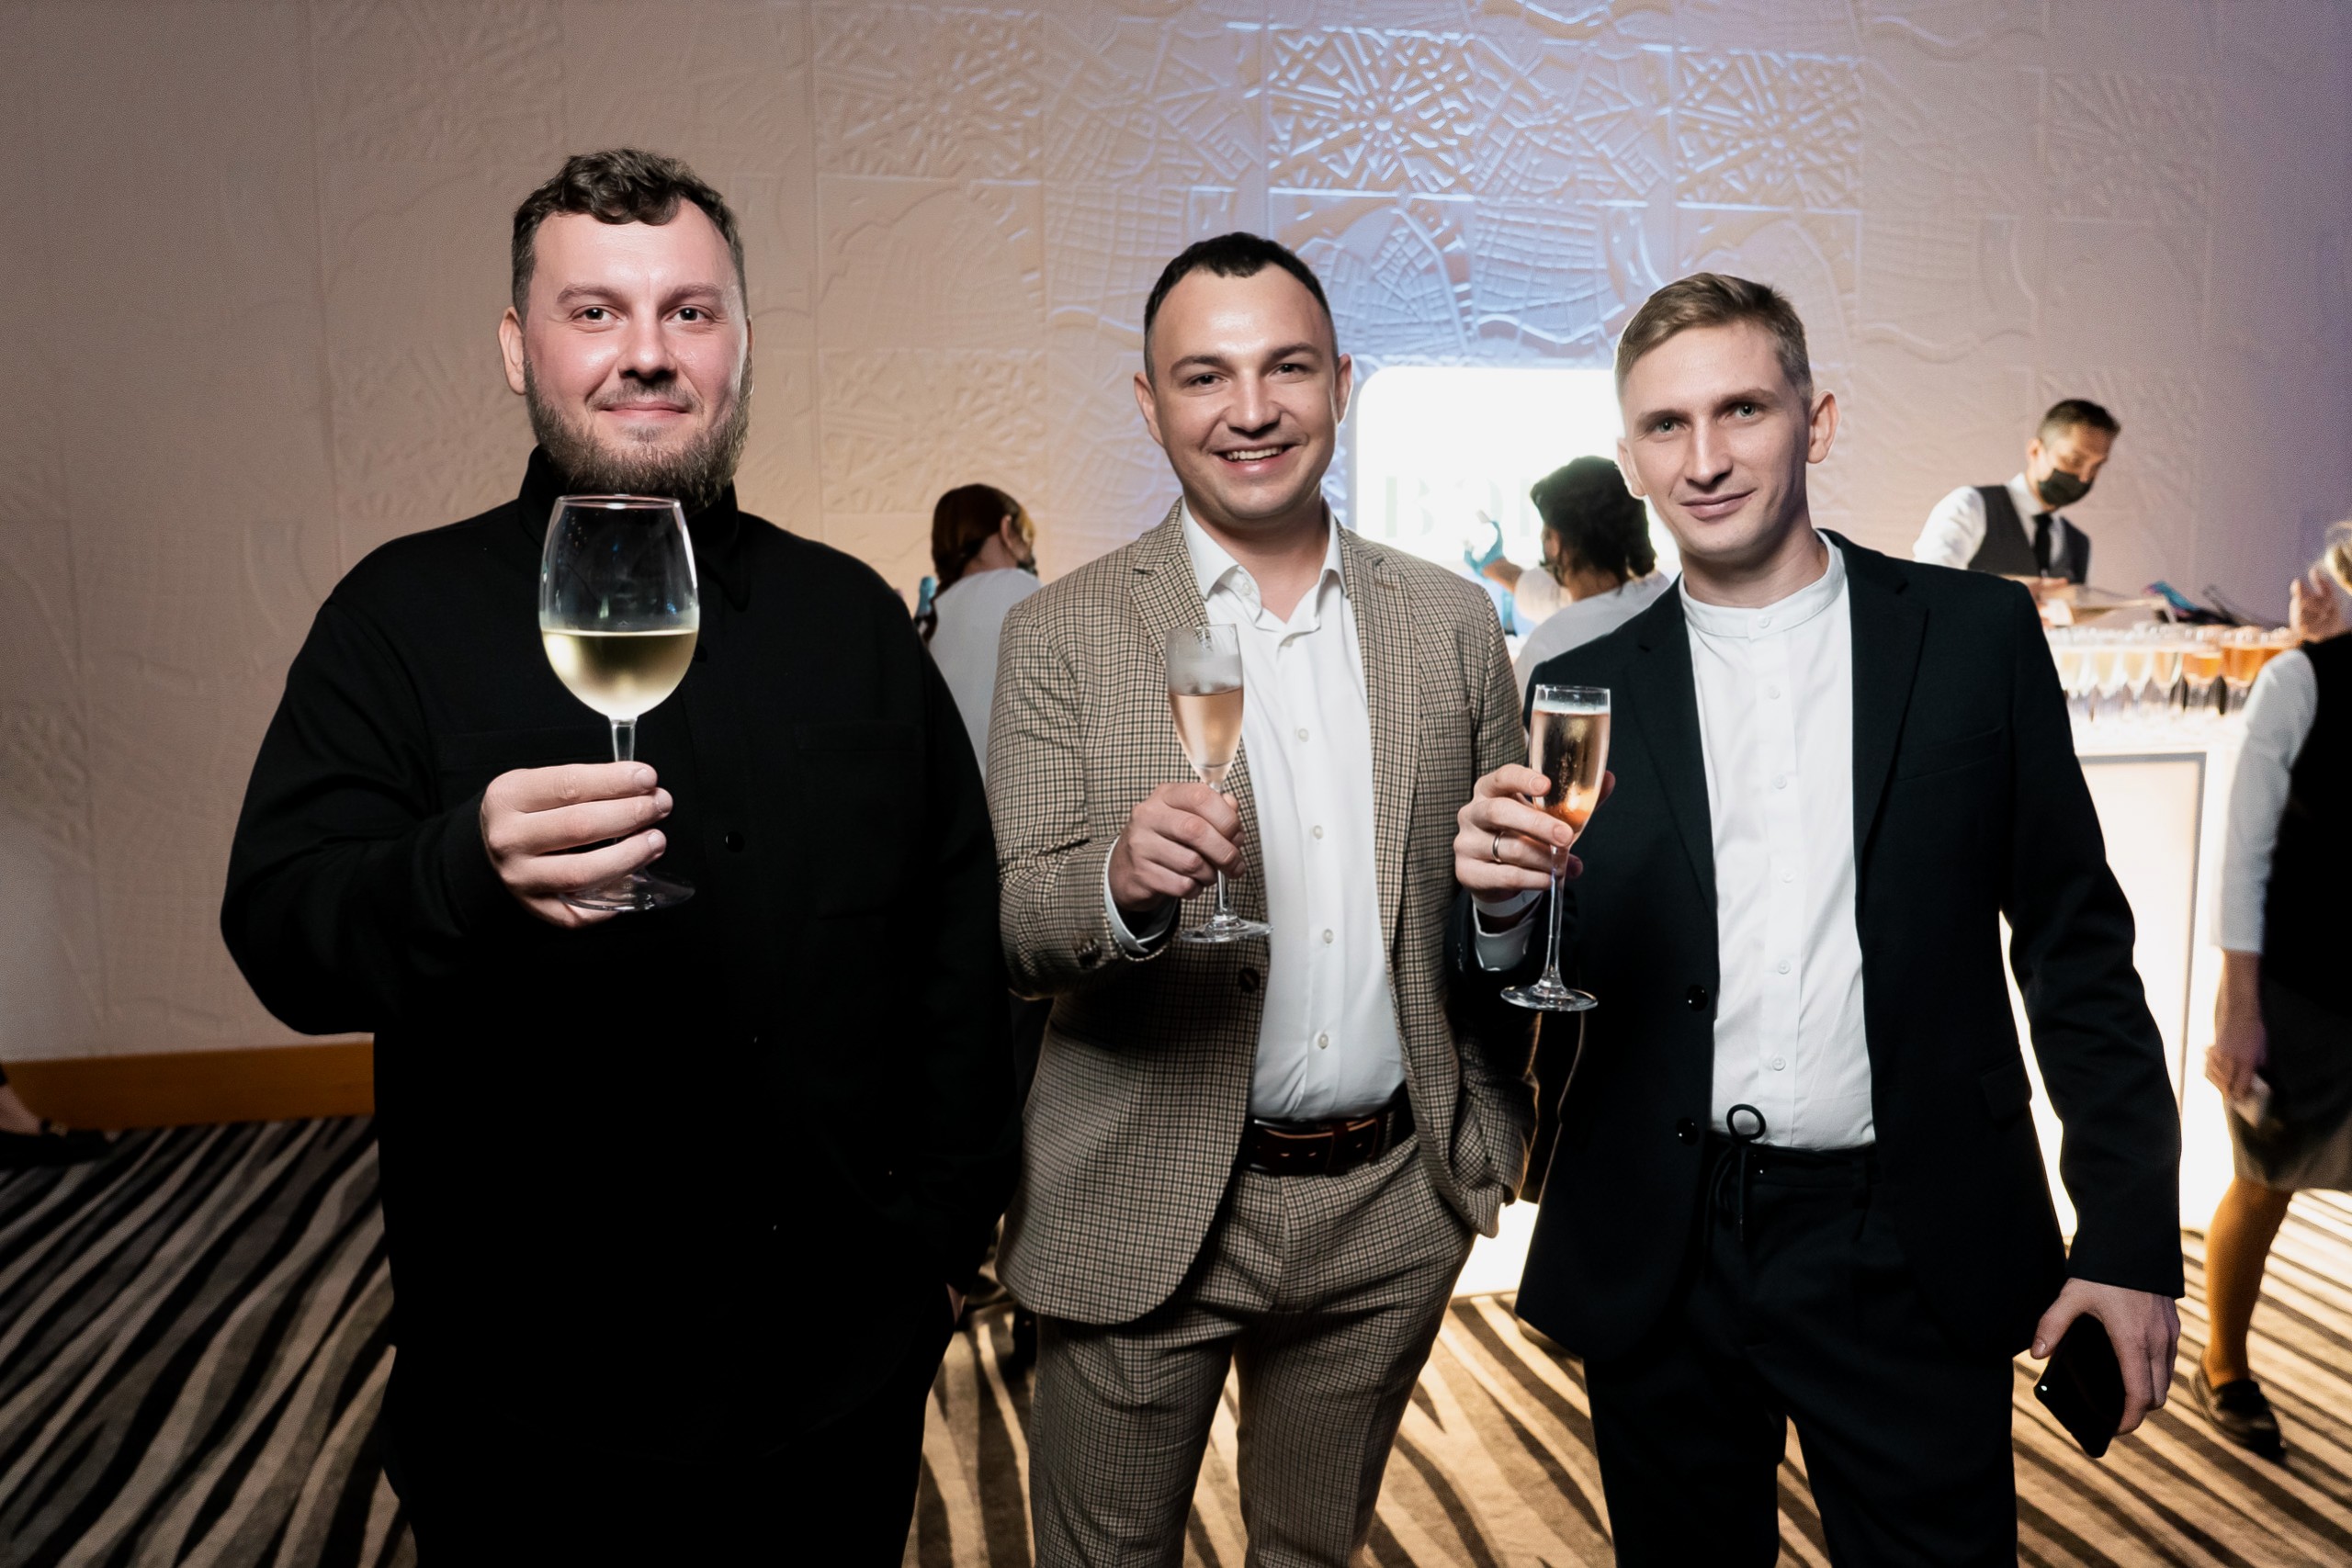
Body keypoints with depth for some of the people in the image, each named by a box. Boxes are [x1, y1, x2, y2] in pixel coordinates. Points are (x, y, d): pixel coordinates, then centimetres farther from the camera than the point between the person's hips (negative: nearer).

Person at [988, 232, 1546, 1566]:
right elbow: (1013, 931, -11)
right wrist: (1125, 883, -31)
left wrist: (1495, 1127, -2)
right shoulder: (1063, 633, -6)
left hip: (1394, 1208, 3)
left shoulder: (1454, 622, 2)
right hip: (1147, 1215, -2)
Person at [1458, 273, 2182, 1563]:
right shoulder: (1586, 691, 2)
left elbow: (2075, 945, 2)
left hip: (1910, 1255, -1)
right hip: (1664, 1259, 2)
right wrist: (1500, 903, -19)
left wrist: (2131, 1238, -1)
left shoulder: (1977, 635, 1)